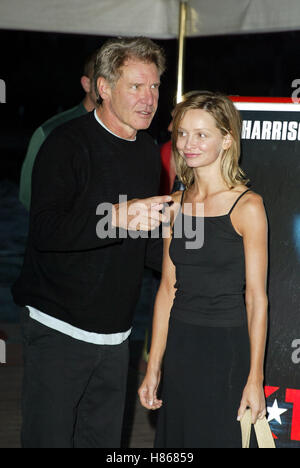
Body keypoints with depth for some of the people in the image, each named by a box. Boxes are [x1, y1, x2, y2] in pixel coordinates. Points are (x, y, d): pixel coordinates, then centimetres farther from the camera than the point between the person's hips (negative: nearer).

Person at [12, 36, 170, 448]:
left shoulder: (148, 152, 11)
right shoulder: (68, 144, -12)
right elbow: (44, 229, -25)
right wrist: (116, 216, -37)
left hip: (115, 332, 7)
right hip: (59, 328, -7)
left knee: (104, 439, 13)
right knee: (50, 438, -2)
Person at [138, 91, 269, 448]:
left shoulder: (247, 206, -10)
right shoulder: (176, 204, 6)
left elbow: (256, 298, -10)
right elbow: (167, 289, 8)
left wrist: (255, 378, -11)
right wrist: (153, 369, 7)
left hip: (228, 347, -5)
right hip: (179, 344, 5)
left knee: (222, 438, 5)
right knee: (175, 439, 13)